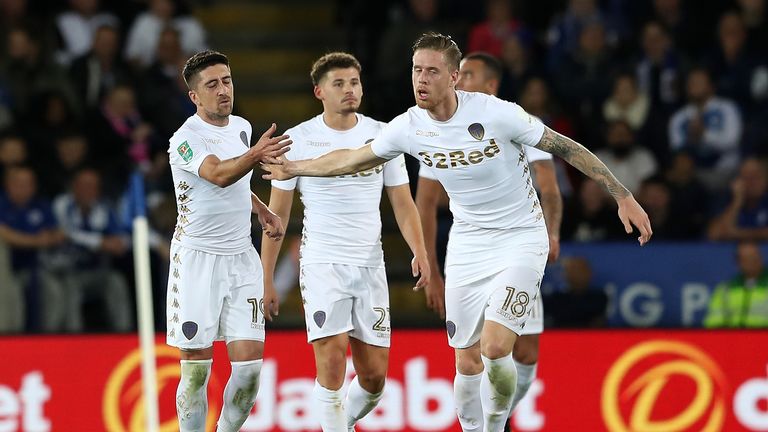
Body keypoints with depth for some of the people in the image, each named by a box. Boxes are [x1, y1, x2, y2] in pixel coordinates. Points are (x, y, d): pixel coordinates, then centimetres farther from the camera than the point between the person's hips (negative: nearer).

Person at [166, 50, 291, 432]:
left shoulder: (241, 127, 9)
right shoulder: (185, 139, -13)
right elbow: (218, 175, -34)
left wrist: (261, 210, 12)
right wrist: (255, 155, -51)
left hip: (241, 258, 5)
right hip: (197, 259, -5)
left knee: (249, 365, -3)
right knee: (197, 369, -3)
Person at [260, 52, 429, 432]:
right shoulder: (299, 139, -1)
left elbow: (402, 203, 6)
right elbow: (277, 213, 4)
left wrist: (419, 252, -10)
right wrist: (265, 276, 0)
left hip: (370, 265, 3)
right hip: (321, 263, -3)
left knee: (374, 376, 4)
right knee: (332, 359, -17)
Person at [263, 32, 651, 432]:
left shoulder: (496, 113, -21)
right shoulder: (408, 128, -7)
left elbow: (565, 148, -13)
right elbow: (353, 159, 12)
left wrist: (623, 196, -12)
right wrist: (293, 168, 17)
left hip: (520, 238, -5)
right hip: (467, 245, 5)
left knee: (495, 348, -20)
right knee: (467, 362, 4)